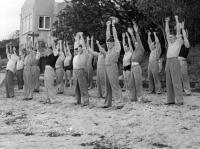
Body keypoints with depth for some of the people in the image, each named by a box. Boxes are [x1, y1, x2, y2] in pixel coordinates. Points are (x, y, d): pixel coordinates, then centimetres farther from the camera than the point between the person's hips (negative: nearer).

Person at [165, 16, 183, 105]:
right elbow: (167, 32, 26)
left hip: (174, 61, -7)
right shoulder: (170, 43, 23)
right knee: (169, 82, 5)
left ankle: (179, 100, -9)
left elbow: (178, 30, 3)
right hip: (168, 62, 7)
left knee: (176, 82, -9)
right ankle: (171, 100, 9)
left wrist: (177, 20, 7)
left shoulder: (178, 42, 7)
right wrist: (167, 22, 24)